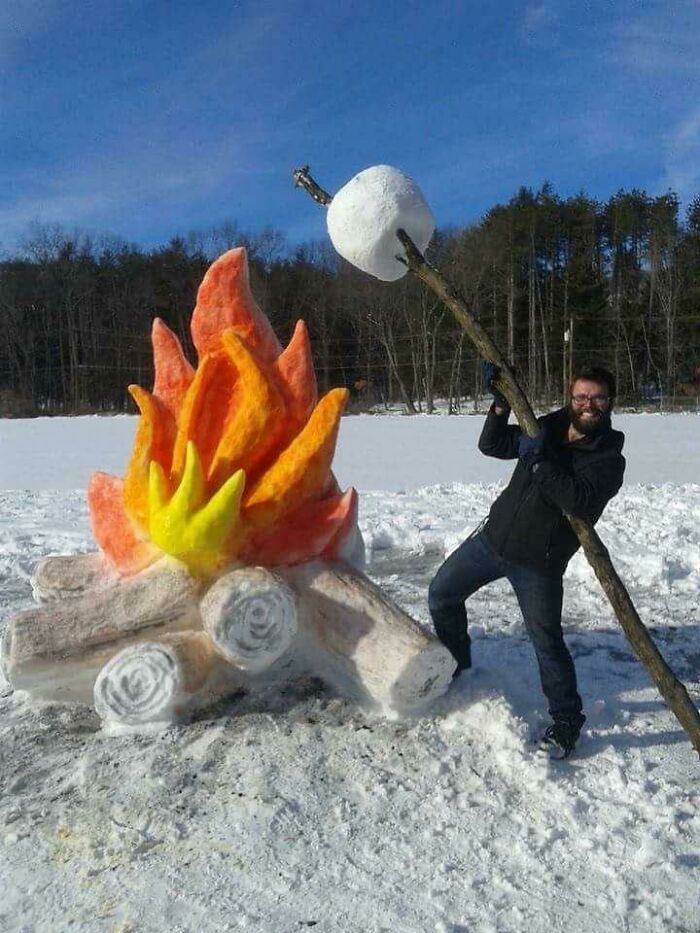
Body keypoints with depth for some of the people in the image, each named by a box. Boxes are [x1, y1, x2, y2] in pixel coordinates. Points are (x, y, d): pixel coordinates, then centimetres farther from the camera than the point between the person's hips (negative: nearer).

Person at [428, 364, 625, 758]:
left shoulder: (609, 459, -11)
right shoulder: (548, 428, 4)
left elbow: (580, 501, -28)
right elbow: (492, 445, 9)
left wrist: (542, 460, -28)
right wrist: (501, 404, -5)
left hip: (538, 562, -5)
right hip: (493, 536, 6)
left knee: (547, 641, -1)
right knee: (441, 594, 12)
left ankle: (567, 721, 20)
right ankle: (455, 662, 36)